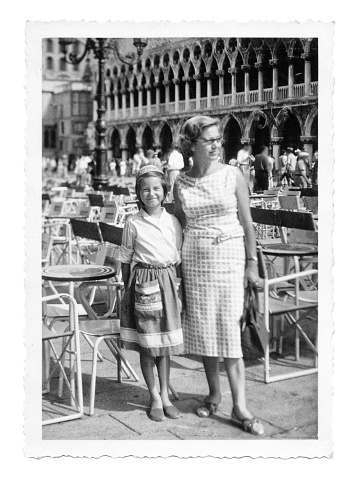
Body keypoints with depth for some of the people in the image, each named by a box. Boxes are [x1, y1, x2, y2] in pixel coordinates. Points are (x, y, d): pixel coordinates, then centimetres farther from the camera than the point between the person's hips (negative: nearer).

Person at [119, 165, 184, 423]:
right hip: (144, 283, -2)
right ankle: (155, 398, 18)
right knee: (147, 345, 4)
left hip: (169, 283, 2)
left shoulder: (173, 222, 4)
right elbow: (126, 260, 3)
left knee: (166, 343, 9)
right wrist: (128, 290, 1)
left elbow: (179, 258, 9)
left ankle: (165, 395, 22)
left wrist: (180, 286, 7)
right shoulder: (134, 224, -3)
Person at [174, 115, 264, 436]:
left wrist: (252, 262, 0)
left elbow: (247, 222, 2)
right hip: (195, 259, 2)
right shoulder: (181, 183, 5)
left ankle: (240, 407, 1)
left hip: (229, 256, -2)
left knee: (229, 328, -5)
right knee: (203, 328, 7)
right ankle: (214, 392, 25)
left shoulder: (233, 175, -1)